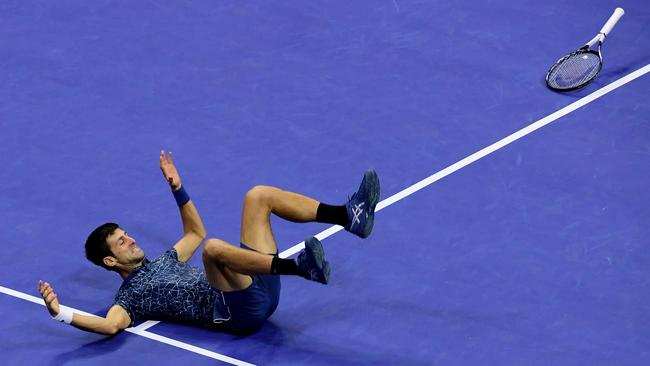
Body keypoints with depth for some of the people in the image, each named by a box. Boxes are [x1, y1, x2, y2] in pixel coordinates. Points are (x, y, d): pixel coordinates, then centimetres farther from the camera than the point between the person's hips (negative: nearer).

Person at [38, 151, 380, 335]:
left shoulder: (163, 262, 30)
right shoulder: (129, 297, 5)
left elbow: (195, 232, 42)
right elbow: (110, 325, -15)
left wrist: (176, 187, 33)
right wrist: (61, 313, -28)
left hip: (259, 290, 8)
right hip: (239, 312, -8)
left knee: (258, 195, 2)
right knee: (214, 246, -37)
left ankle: (350, 215, -18)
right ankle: (302, 267, -51)